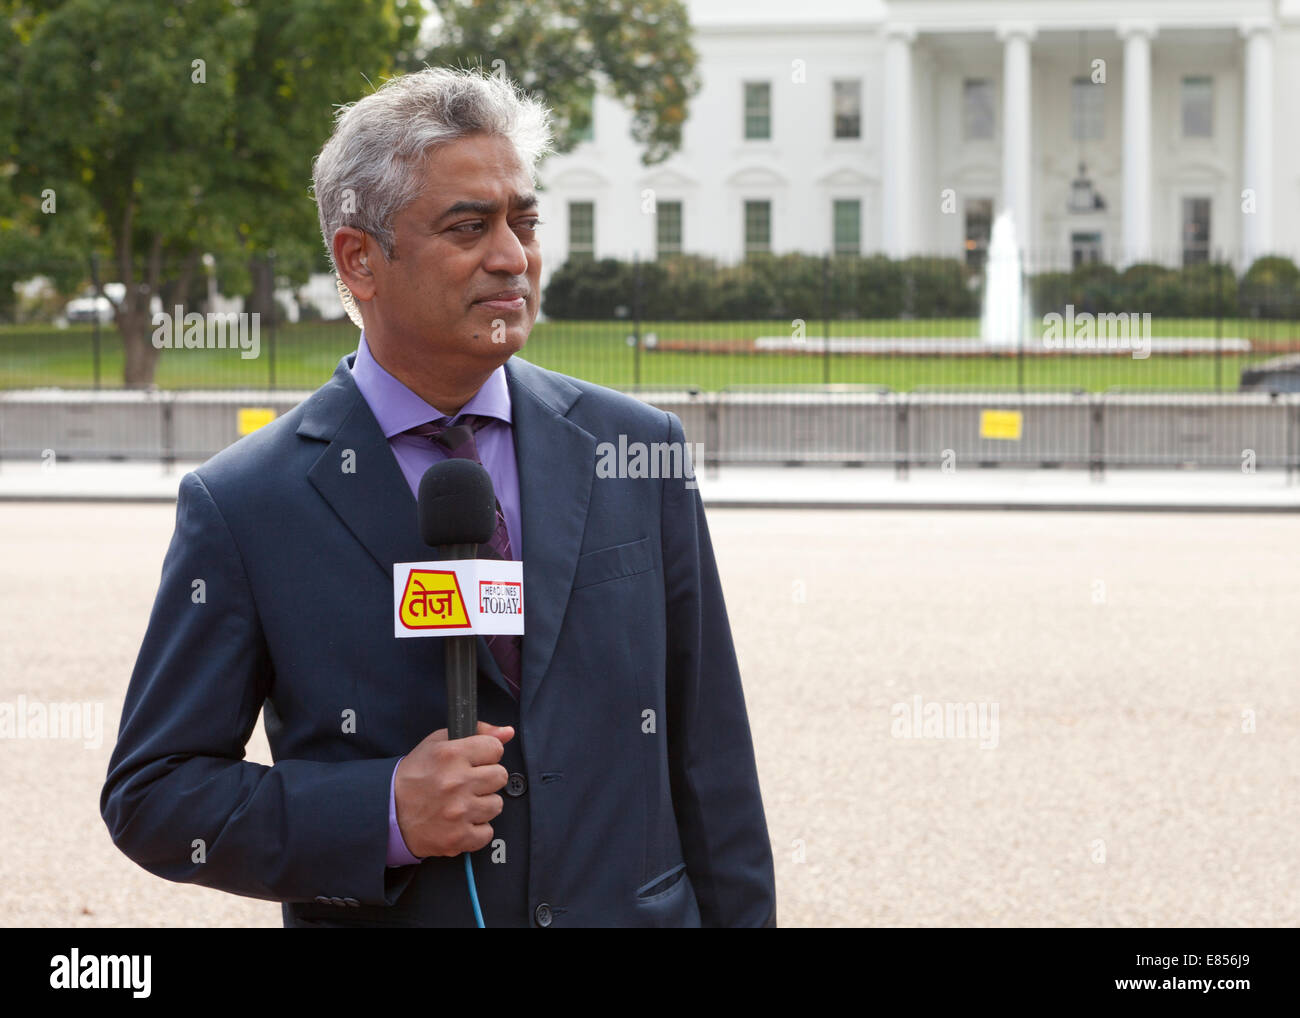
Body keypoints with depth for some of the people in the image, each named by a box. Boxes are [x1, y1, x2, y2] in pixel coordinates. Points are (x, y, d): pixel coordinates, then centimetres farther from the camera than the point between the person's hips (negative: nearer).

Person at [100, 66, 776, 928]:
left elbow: (711, 759, 1)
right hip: (380, 920, -2)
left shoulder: (638, 450, -2)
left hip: (637, 913, 2)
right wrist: (385, 814, -19)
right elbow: (150, 795, -7)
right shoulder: (242, 506, -9)